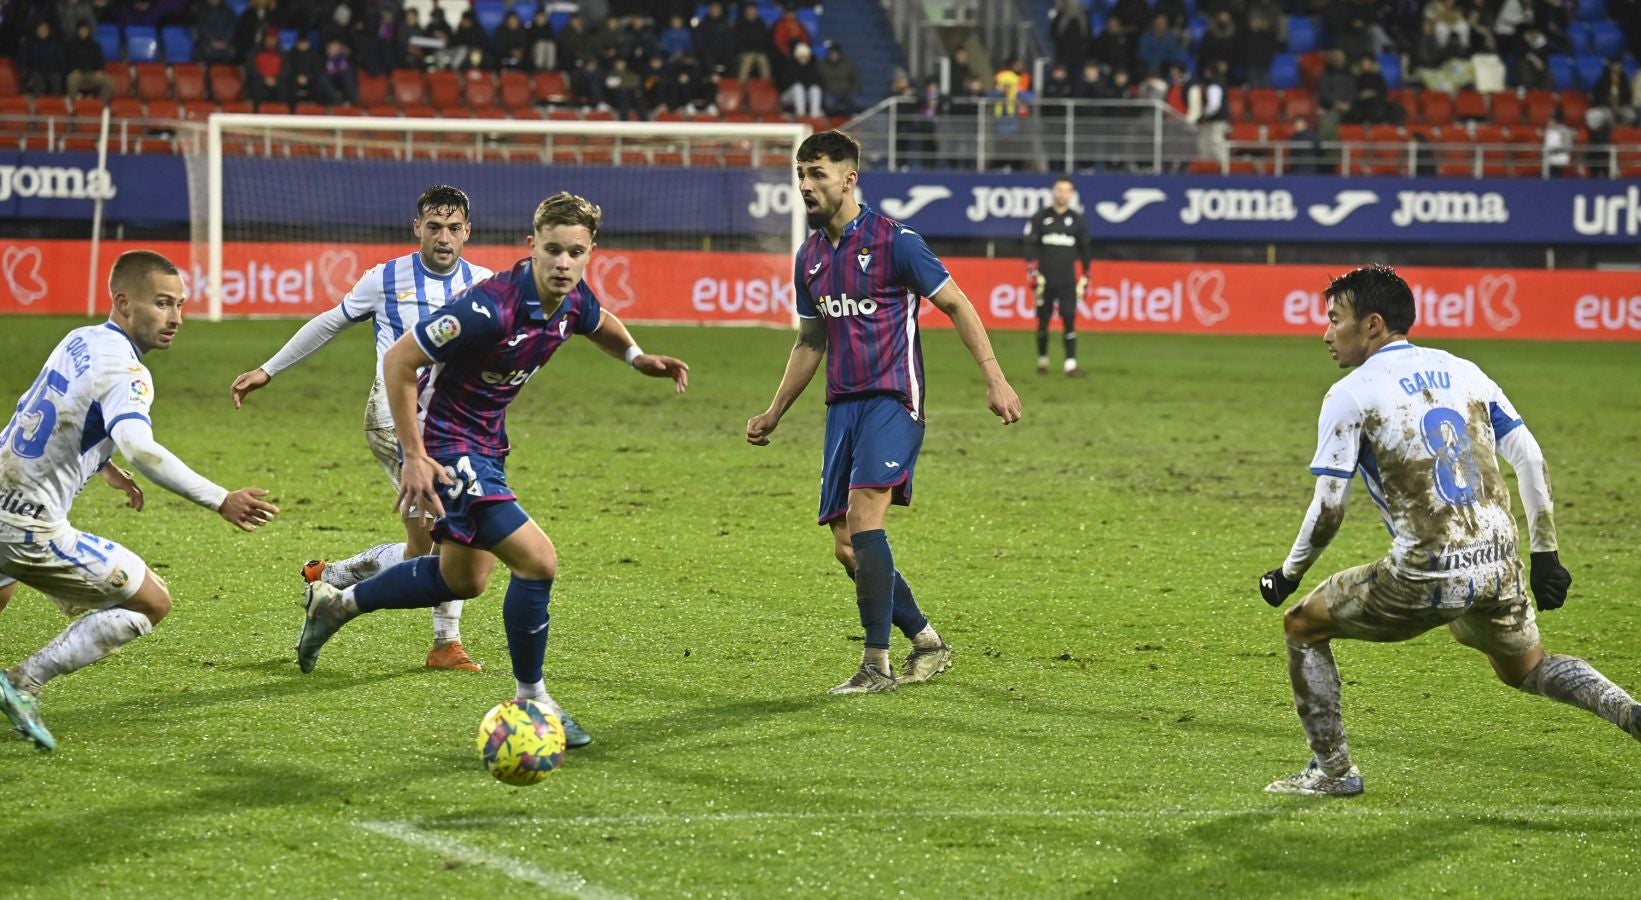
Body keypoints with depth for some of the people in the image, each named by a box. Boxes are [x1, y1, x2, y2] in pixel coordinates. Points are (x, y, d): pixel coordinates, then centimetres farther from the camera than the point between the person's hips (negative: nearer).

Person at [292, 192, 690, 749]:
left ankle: (336, 603, 43)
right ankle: (532, 700, 1)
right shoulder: (490, 308, -30)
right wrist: (414, 456, -25)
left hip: (487, 446, 10)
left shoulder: (574, 302, -6)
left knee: (463, 580, 24)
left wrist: (636, 357, 2)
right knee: (537, 559, -17)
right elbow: (399, 360, -24)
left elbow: (600, 324, 22)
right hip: (451, 448, -10)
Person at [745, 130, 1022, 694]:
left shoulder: (894, 241, -8)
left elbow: (955, 304, -6)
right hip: (843, 405, 7)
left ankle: (877, 664, -16)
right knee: (847, 547, 3)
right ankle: (928, 644, 20)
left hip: (892, 399, -7)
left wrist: (994, 378, -14)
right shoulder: (810, 256, 12)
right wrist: (774, 414, 24)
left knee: (863, 516, -21)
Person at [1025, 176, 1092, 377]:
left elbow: (1084, 250, 14)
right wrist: (1032, 271, -10)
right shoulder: (1040, 217, 4)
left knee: (1069, 319, -9)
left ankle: (1071, 363, -10)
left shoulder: (1077, 219, 8)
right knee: (1043, 320, 3)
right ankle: (1042, 360, 17)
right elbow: (1030, 245, 1)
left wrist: (1085, 277, 12)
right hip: (1045, 279, 0)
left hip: (1067, 280, 0)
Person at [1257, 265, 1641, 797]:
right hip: (1498, 568, 6)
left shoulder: (1351, 395, -4)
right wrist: (1544, 554, 15)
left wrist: (1288, 575, 8)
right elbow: (1530, 460, 9)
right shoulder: (1463, 372, 12)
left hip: (1425, 577, -6)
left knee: (1303, 627, 15)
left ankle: (1333, 770, 15)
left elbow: (1328, 509, -7)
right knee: (1526, 669, 31)